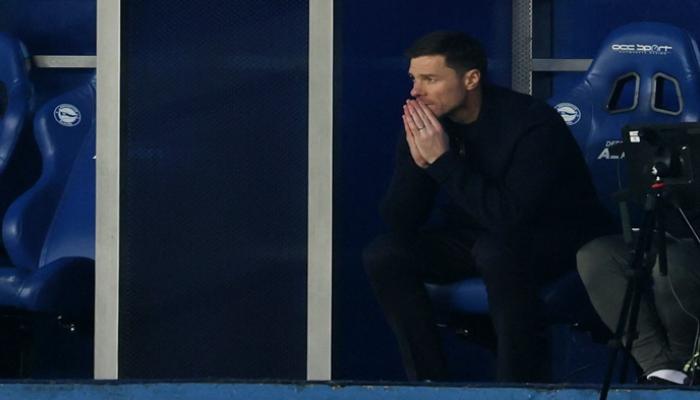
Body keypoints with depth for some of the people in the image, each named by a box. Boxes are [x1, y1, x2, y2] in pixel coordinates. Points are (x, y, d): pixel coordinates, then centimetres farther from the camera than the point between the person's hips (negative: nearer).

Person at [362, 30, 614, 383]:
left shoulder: (532, 122, -25)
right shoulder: (424, 124, -7)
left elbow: (510, 216, -35)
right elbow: (398, 222, -8)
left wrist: (443, 159, -34)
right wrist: (416, 160, -26)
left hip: (562, 241, -6)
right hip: (478, 236, 7)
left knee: (496, 249, -38)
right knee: (384, 255, -13)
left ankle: (519, 385, -27)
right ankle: (430, 384, -12)